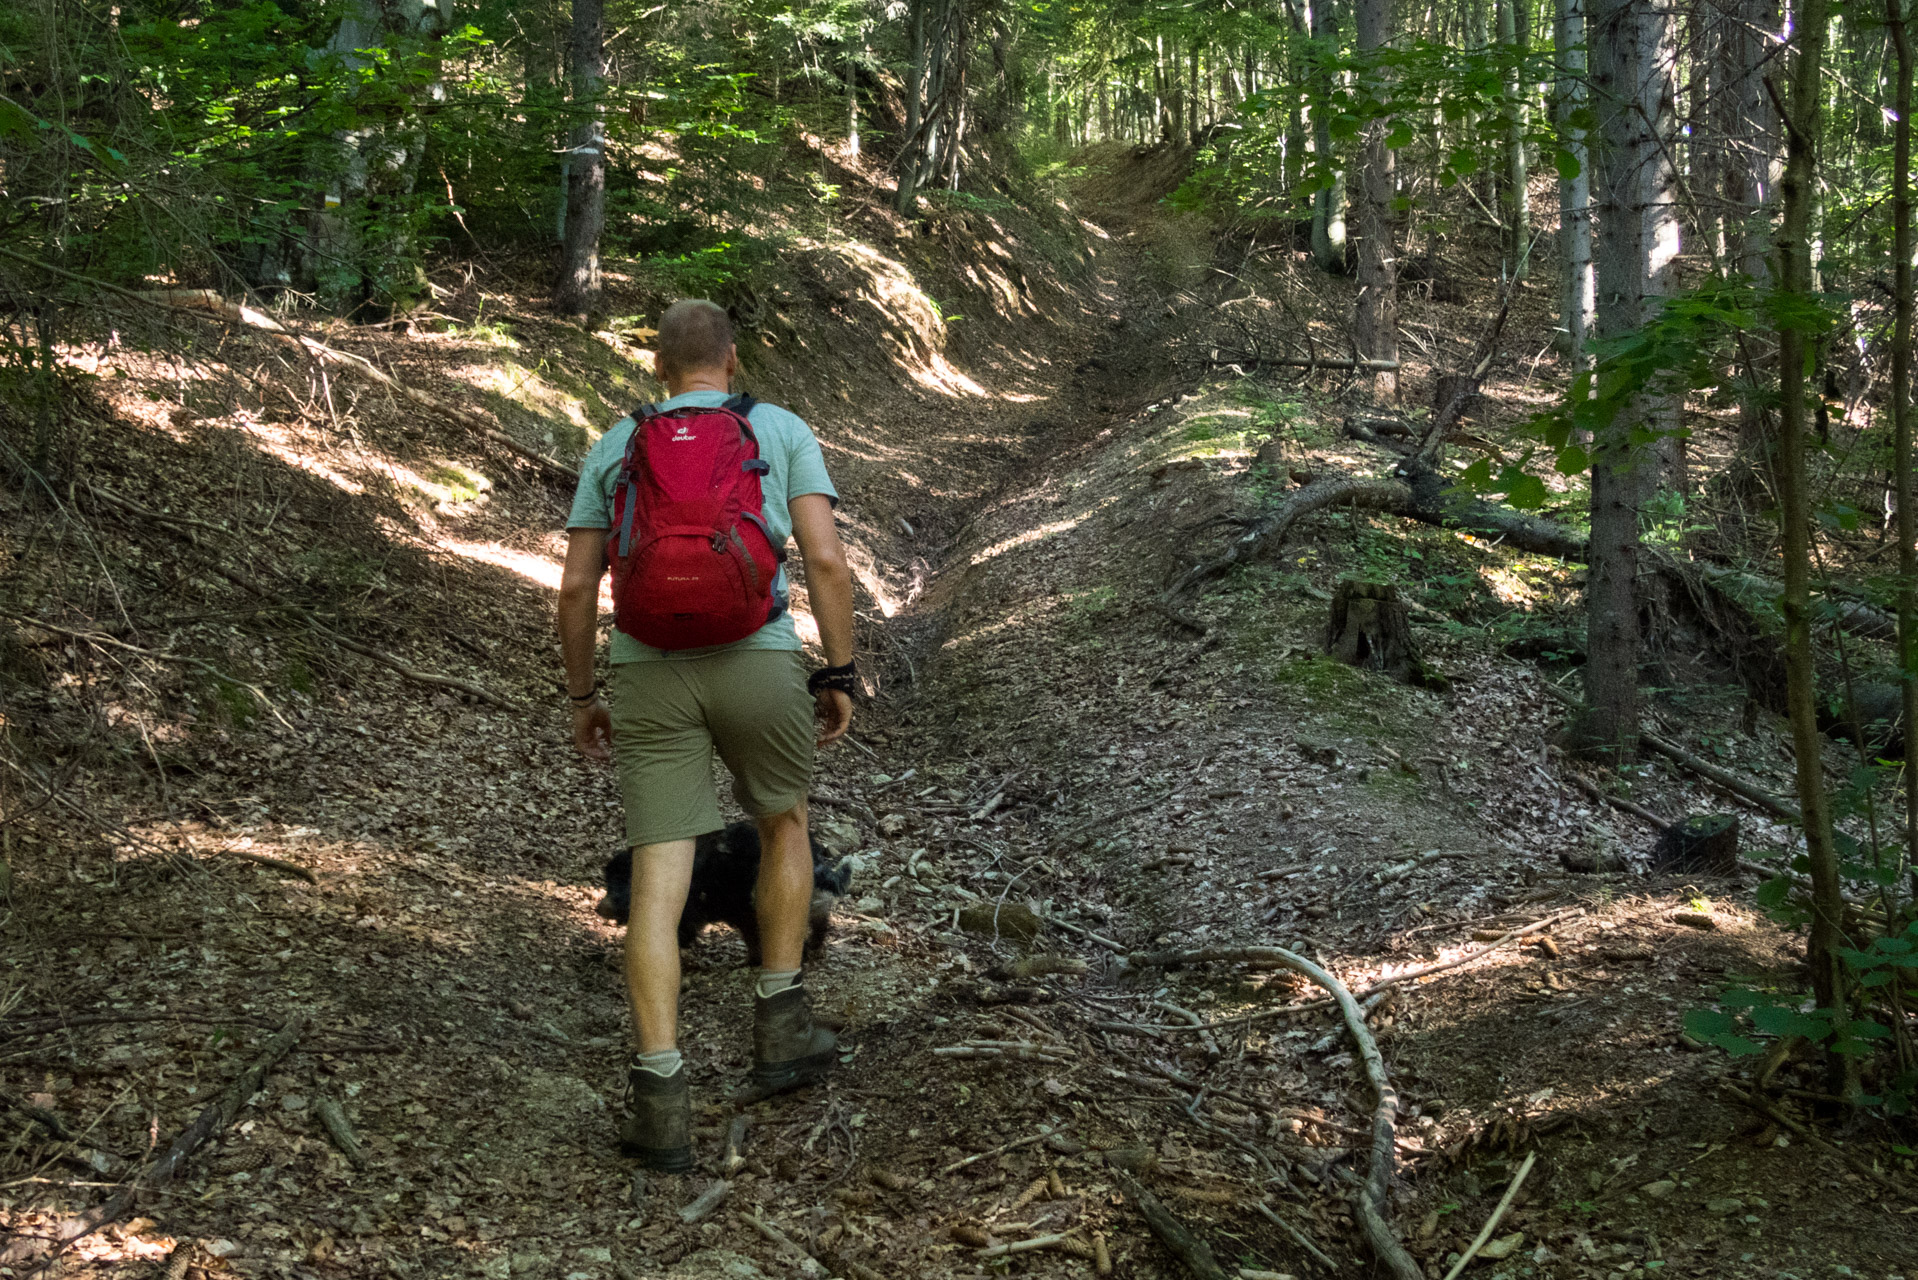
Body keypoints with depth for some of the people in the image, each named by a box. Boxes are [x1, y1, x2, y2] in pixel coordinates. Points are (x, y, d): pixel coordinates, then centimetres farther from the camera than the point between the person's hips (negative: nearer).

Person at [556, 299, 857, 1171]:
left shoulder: (614, 447, 16)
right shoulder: (784, 430, 10)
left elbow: (576, 587, 11)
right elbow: (826, 559, -2)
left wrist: (582, 698, 20)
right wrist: (840, 676, 4)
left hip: (649, 673, 1)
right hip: (759, 664, -1)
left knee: (658, 881, -1)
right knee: (783, 824, 25)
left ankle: (661, 1101, -8)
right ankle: (780, 1028, 25)